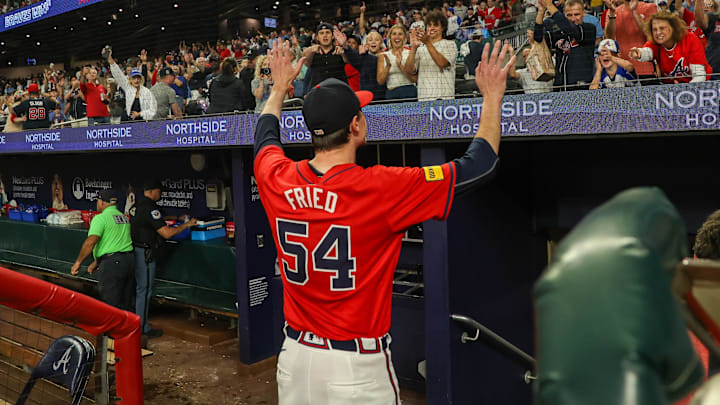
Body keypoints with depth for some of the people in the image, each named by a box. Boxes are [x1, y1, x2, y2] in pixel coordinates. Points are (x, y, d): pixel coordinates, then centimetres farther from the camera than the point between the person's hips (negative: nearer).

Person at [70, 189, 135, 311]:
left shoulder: (101, 218, -7)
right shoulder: (124, 218, 17)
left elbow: (90, 242, -19)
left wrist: (78, 262, -11)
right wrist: (96, 262, 25)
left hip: (112, 264, -8)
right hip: (129, 259, 8)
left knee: (111, 305, -1)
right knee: (125, 304, 14)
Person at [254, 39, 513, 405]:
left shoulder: (277, 179, -7)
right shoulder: (381, 188, -21)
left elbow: (265, 136, 18)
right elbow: (478, 163, -12)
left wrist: (280, 88, 34)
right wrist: (492, 96, 2)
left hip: (295, 356, 5)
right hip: (357, 366, -4)